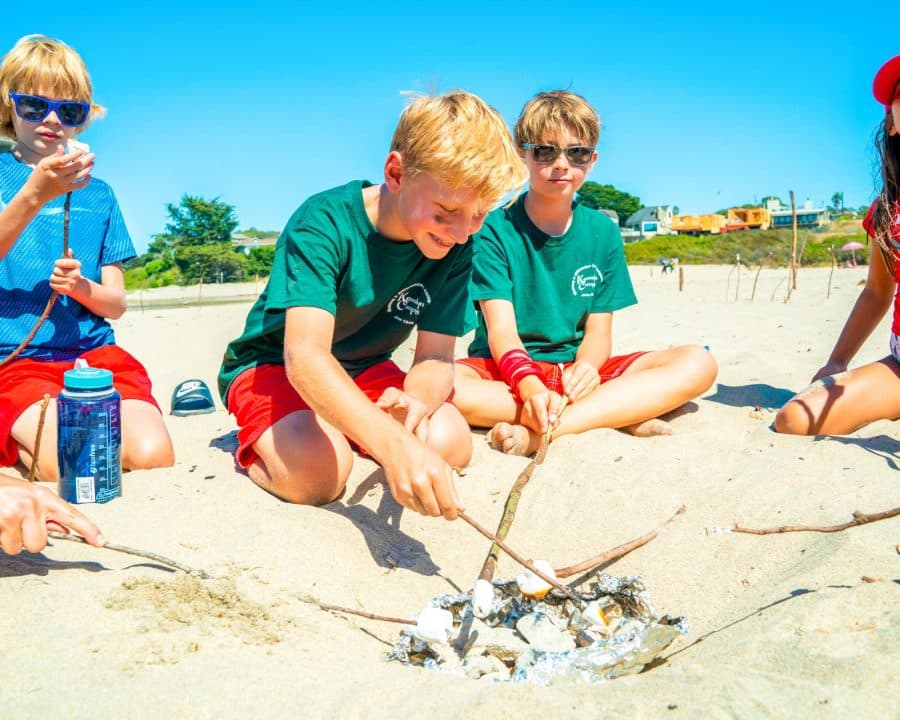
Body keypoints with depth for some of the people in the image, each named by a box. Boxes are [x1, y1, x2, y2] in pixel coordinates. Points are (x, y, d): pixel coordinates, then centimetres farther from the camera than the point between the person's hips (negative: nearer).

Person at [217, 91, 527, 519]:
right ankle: (255, 447, 1)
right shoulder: (324, 223, -30)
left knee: (450, 443, -21)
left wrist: (416, 400, -40)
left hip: (363, 371, 5)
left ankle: (343, 432, 5)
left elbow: (435, 357, -13)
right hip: (274, 365, -5)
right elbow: (305, 355, -43)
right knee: (319, 469, -33)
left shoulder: (456, 249, -13)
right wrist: (394, 445, -59)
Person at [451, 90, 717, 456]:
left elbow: (599, 330, 1)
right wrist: (529, 386, -37)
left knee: (698, 363, -15)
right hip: (502, 371, -3)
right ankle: (621, 414, -28)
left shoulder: (603, 232, 5)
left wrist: (585, 367, -24)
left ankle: (540, 431, -30)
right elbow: (501, 328, -16)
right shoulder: (495, 227, -5)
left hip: (575, 370, 4)